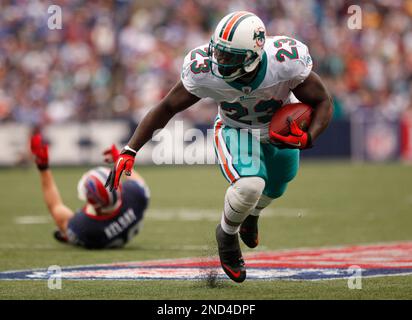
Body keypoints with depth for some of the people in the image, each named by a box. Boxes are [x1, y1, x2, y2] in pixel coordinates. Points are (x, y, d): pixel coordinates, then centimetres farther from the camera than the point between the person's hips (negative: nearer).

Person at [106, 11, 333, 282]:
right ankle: (228, 234, 3)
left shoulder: (287, 63, -39)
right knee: (249, 185, -29)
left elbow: (323, 102, -23)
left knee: (273, 189, 26)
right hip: (236, 131, -2)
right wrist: (129, 152, -25)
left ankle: (251, 215, 63)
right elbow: (167, 108, -21)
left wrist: (308, 138, -42)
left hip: (281, 129, 2)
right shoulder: (205, 71, -36)